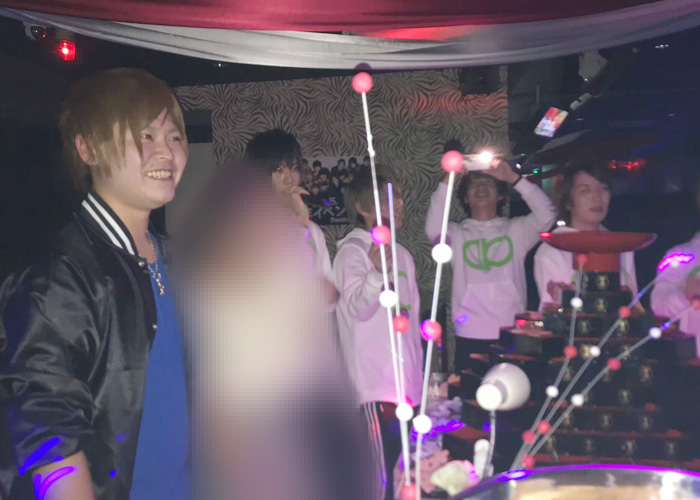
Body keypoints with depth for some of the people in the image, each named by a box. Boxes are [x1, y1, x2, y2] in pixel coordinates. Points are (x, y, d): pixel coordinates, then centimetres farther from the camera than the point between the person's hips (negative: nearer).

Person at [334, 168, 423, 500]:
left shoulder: (401, 254, 17)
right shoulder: (353, 251, -7)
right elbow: (358, 308, -20)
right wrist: (378, 272, -38)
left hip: (406, 383, 7)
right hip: (376, 385, -7)